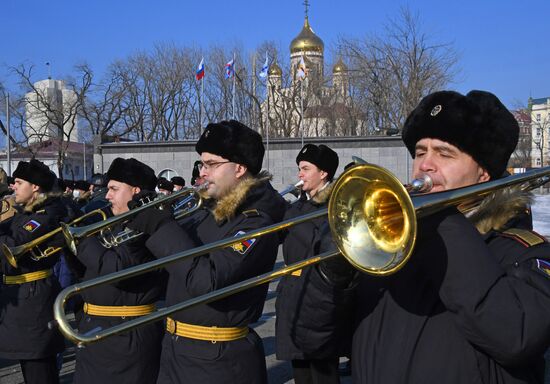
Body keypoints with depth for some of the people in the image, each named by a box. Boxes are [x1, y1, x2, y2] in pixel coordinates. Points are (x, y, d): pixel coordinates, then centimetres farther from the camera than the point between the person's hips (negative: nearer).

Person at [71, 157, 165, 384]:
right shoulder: (116, 225, 13)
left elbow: (117, 270, -29)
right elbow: (87, 271, 16)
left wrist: (79, 240, -18)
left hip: (127, 337, -9)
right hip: (96, 328, 9)